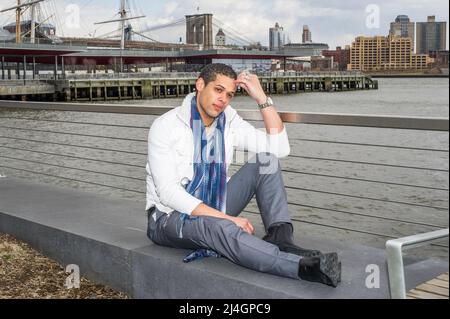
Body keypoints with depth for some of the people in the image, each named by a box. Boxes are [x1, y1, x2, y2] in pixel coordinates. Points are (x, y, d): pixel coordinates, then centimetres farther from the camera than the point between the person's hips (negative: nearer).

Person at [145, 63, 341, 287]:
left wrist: (262, 98, -18)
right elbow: (168, 192, -25)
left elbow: (280, 150, -11)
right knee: (221, 227, -40)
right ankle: (304, 267, -46)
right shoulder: (166, 126, -17)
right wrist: (227, 217, -32)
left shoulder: (229, 122, -1)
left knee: (265, 160, -11)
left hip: (213, 209, 6)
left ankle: (280, 237, -27)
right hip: (170, 217, -6)